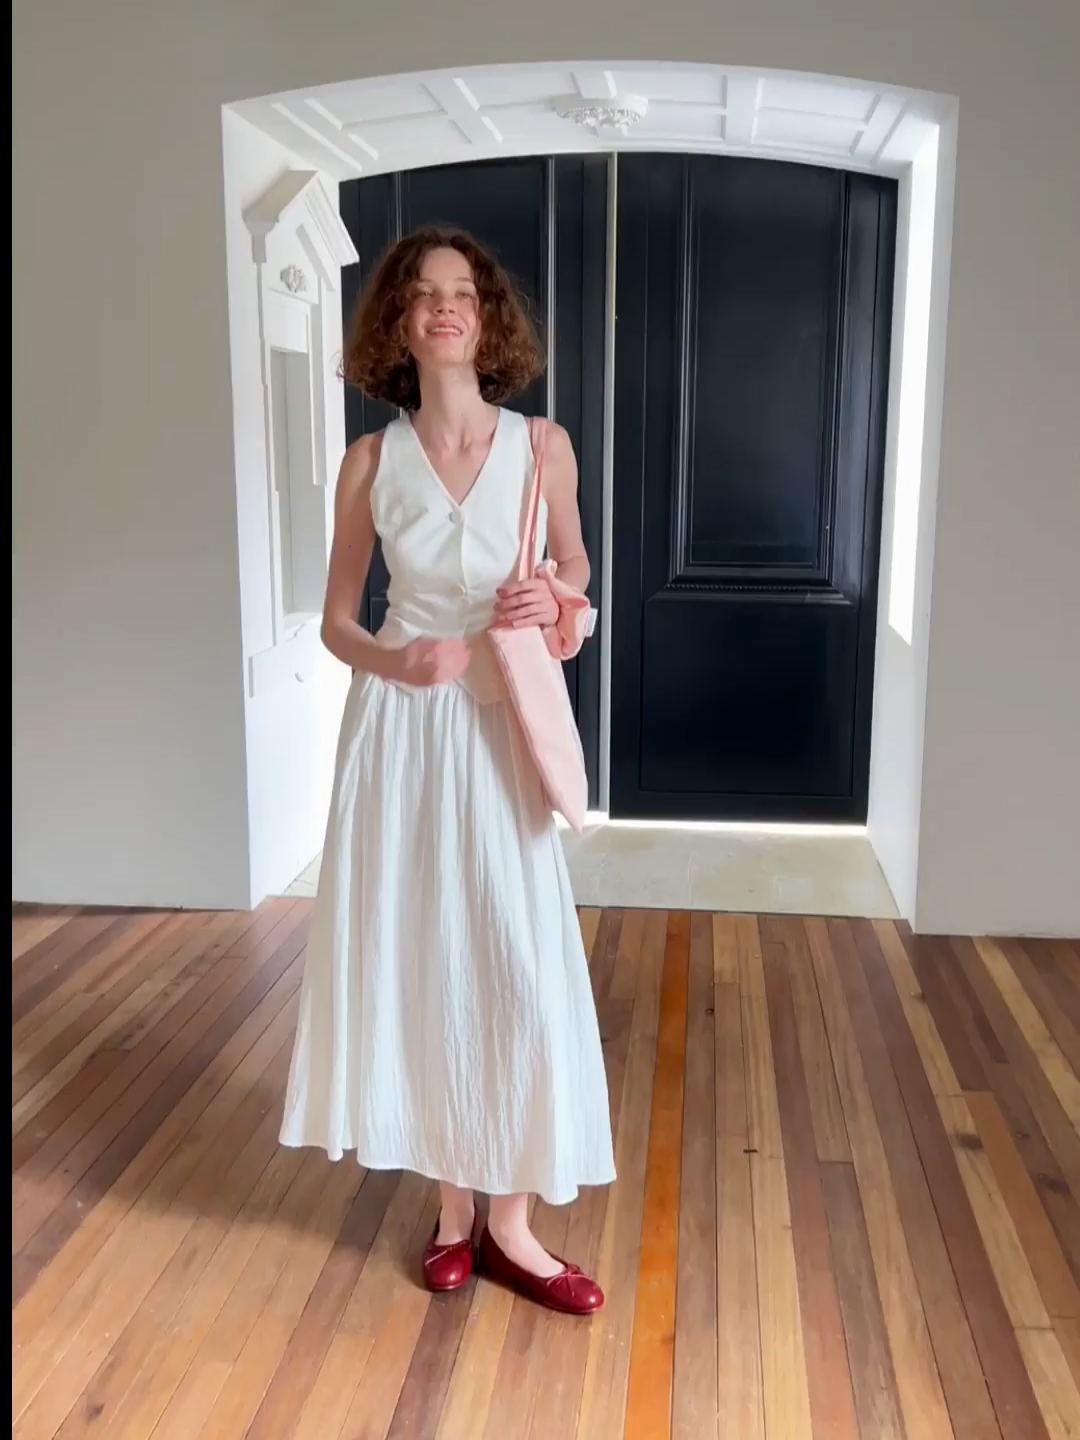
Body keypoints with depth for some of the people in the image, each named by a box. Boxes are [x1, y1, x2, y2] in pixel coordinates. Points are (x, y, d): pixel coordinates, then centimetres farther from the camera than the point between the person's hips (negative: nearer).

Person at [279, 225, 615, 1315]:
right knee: (415, 956, 6)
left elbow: (575, 569, 14)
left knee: (514, 961, -1)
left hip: (502, 726, 0)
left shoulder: (543, 448, 0)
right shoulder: (371, 461, 1)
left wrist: (553, 599, -9)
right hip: (400, 726, 1)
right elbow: (335, 620, 5)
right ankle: (452, 1199, 24)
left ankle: (508, 1219, 15)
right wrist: (393, 660, -16)